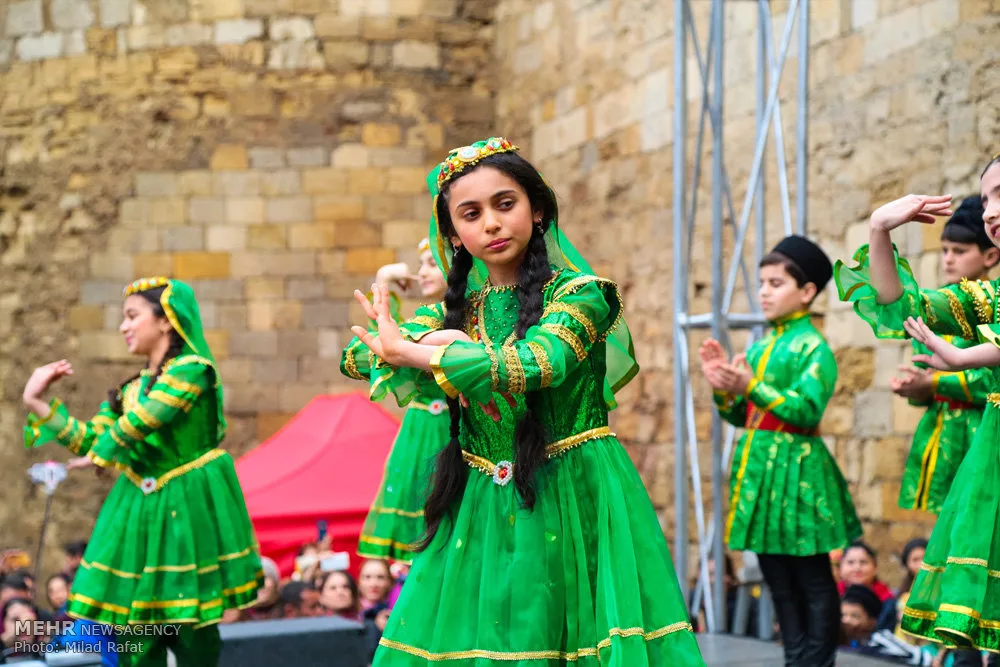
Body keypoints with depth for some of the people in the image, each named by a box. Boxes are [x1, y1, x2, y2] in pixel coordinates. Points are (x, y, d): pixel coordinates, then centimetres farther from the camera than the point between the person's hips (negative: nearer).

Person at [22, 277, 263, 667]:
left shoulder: (193, 370, -10)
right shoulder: (133, 388, 13)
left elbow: (139, 423, -18)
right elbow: (90, 439, 10)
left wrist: (104, 455, -2)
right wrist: (37, 403, 6)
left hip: (188, 507, -7)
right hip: (140, 510, 7)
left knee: (192, 635, -2)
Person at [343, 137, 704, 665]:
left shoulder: (579, 293, -7)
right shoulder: (458, 308, 10)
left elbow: (526, 367, -24)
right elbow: (360, 355, 3)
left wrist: (407, 350, -16)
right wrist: (435, 340, -17)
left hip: (572, 500, -4)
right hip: (480, 507, 5)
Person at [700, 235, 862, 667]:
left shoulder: (813, 347, -7)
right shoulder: (758, 348, 14)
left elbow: (807, 410, -18)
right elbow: (739, 416, 16)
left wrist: (752, 386, -22)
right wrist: (721, 385, -2)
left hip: (796, 471, -8)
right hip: (758, 467, 8)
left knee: (813, 580, 0)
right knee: (778, 580, 11)